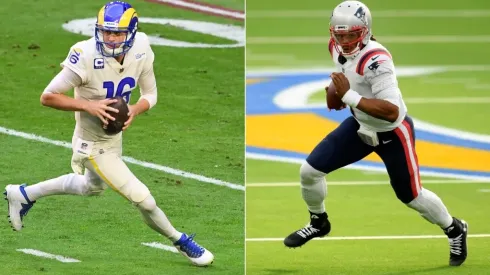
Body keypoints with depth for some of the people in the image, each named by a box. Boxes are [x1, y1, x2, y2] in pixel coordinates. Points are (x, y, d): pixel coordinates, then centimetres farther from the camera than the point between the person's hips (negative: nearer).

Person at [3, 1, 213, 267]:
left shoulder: (141, 52, -14)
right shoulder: (87, 57, -31)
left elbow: (150, 94, 0)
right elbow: (47, 97, -24)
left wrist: (135, 110, -21)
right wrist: (88, 106, -34)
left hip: (115, 136, 7)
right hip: (94, 144, -7)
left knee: (92, 187, 34)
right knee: (143, 200, -5)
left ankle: (24, 194, 49)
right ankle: (180, 242, 22)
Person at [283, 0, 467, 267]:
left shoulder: (375, 60, -36)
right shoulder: (337, 47, -12)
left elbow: (392, 112, -43)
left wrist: (349, 96, -43)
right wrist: (337, 91, -5)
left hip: (392, 134, -7)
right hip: (361, 126, 7)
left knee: (411, 196, 8)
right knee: (309, 171, 0)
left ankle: (455, 230, 37)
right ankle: (318, 223, 29)